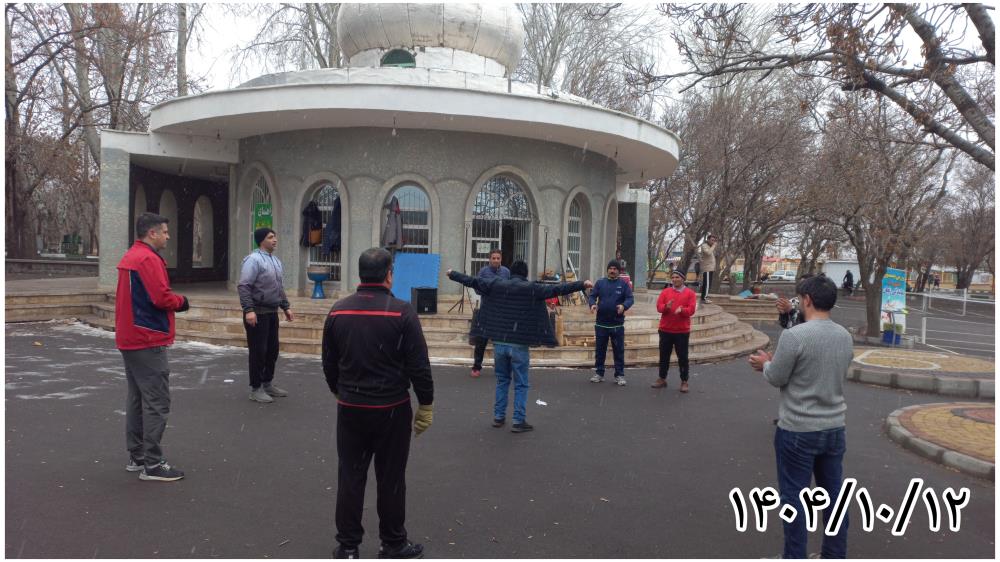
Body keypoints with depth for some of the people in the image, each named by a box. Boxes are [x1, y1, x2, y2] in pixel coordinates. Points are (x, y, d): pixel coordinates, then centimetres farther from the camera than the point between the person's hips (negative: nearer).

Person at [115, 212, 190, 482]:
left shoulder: (129, 257, 15)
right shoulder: (148, 259, -16)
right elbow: (161, 297, -23)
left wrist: (173, 300, 8)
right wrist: (181, 301, -4)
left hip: (129, 339, 11)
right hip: (148, 341, -10)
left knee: (137, 398, 16)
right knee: (156, 403, -6)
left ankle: (136, 457, 24)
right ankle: (152, 465, -3)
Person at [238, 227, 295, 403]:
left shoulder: (276, 261, 14)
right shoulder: (254, 259, -13)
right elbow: (243, 287, -19)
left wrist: (286, 307, 18)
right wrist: (249, 310, -25)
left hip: (272, 312, 8)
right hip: (257, 313, -8)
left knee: (272, 349, 13)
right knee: (258, 351, -2)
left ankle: (268, 384, 27)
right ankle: (256, 389, 8)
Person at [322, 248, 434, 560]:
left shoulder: (338, 310, 1)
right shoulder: (402, 312, -13)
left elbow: (329, 363, 10)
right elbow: (419, 365, -12)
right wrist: (426, 405, -1)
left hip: (350, 407, 4)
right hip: (391, 408, -3)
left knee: (350, 476, 12)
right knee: (390, 478, 9)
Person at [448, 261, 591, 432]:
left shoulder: (496, 285, 3)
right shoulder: (532, 288, -6)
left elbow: (472, 281, 11)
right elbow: (557, 289, -10)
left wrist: (452, 275, 25)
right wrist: (582, 284, -7)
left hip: (499, 342, 4)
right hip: (519, 344, -4)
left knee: (502, 380, 19)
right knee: (521, 384, 6)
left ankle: (499, 417, 24)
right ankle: (518, 421, 6)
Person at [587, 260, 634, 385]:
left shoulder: (623, 284, 2)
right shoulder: (600, 282, 7)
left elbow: (630, 298, -4)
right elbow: (592, 296, 3)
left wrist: (624, 306, -25)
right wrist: (593, 304, -19)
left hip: (617, 324, -2)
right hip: (601, 323, 2)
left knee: (619, 350, 3)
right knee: (600, 350, 9)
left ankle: (619, 375, 12)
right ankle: (599, 374, 20)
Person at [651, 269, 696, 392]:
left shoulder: (690, 293, 0)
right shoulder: (665, 291, 6)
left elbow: (691, 310, -9)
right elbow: (659, 307, -3)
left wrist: (681, 310, -28)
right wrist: (666, 307, -24)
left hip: (682, 331, -2)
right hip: (665, 330, 2)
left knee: (682, 357, 2)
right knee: (664, 356, 11)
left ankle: (684, 382, 9)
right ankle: (662, 379, 22)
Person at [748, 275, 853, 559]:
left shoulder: (794, 336, -20)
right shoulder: (845, 337, 2)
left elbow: (776, 378, -11)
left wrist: (766, 363, 12)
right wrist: (776, 362, 17)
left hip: (798, 431, -6)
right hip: (834, 428, 6)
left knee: (794, 497, 6)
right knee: (834, 495, 16)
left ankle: (795, 558, 15)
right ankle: (835, 555, 28)